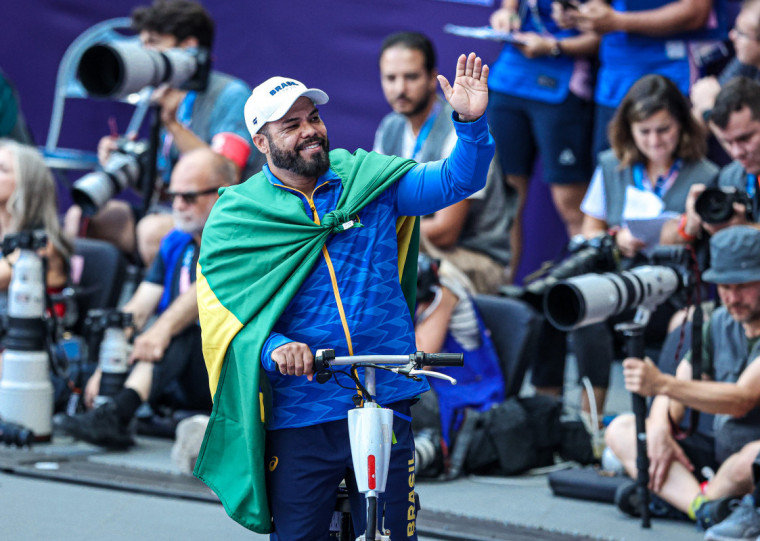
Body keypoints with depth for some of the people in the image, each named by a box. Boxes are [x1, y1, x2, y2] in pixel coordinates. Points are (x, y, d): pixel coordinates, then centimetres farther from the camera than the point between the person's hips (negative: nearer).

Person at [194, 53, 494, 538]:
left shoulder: (369, 179, 6)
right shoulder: (235, 218, 1)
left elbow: (455, 181, -1)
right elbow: (224, 313, -6)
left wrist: (472, 122, -19)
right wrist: (273, 348, -25)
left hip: (385, 403, 1)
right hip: (297, 418, -1)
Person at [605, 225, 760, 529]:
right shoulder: (719, 323, 9)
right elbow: (677, 386, 9)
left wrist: (662, 384, -37)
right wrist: (661, 428, -14)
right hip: (718, 456, 8)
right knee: (620, 430, -6)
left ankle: (667, 497, -15)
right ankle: (703, 506, -27)